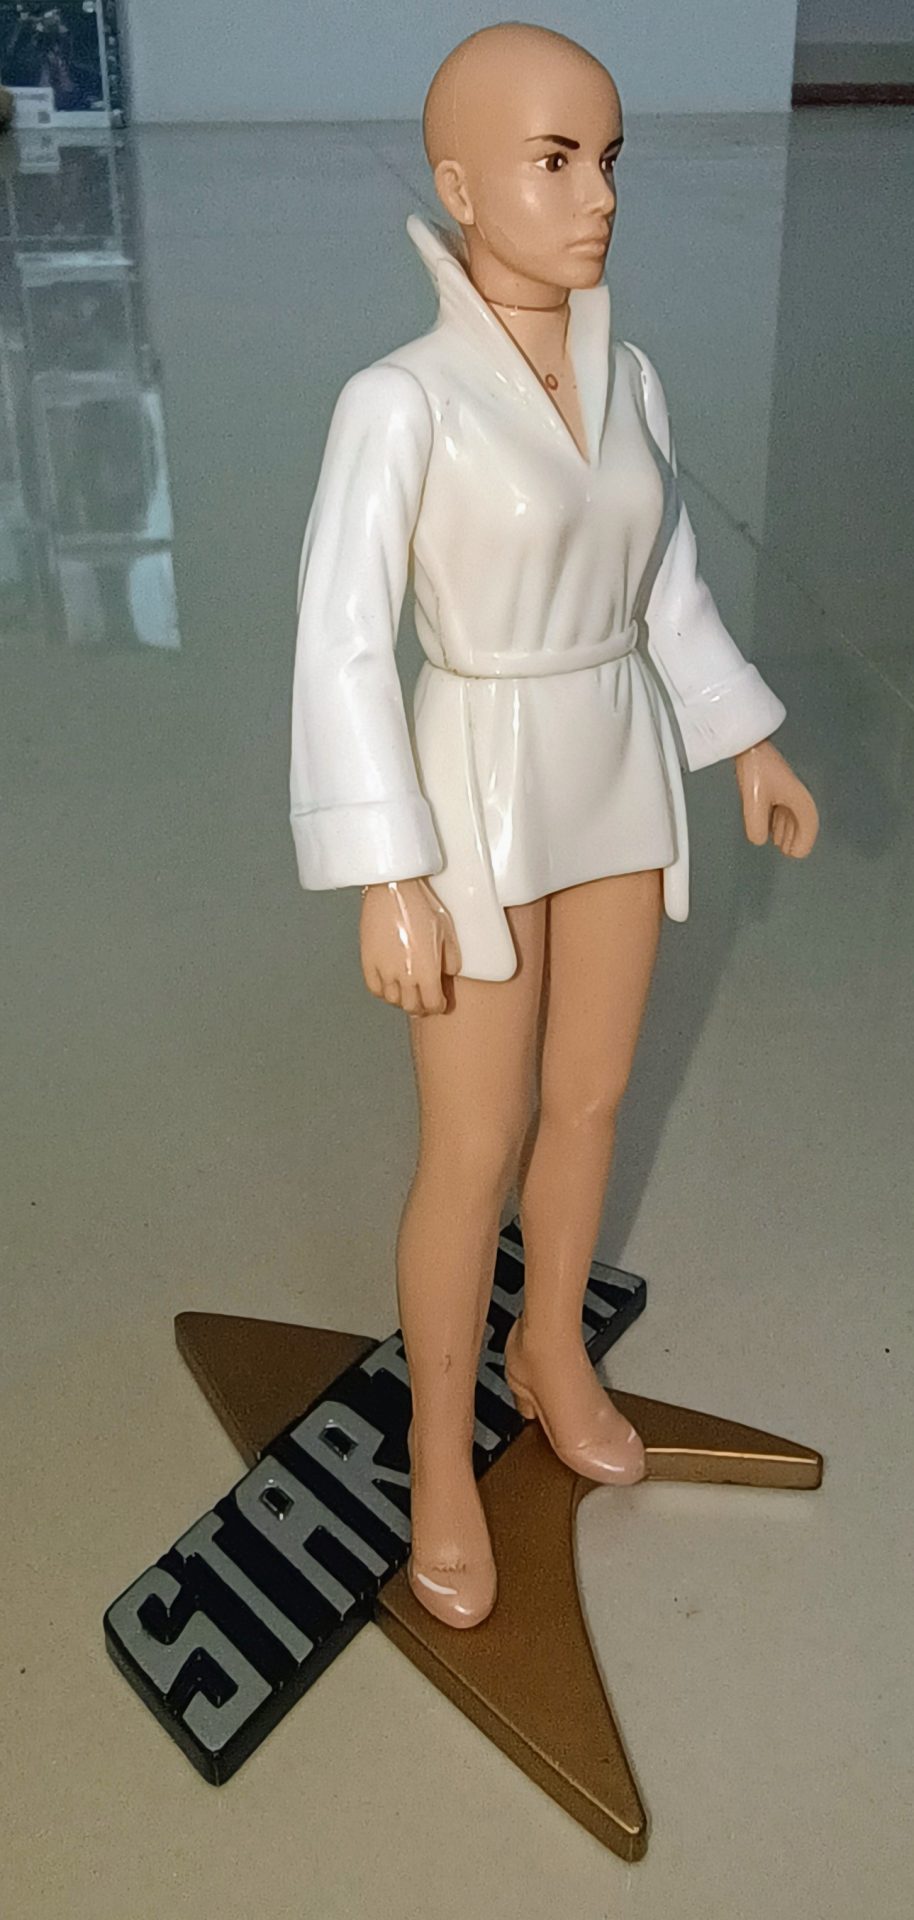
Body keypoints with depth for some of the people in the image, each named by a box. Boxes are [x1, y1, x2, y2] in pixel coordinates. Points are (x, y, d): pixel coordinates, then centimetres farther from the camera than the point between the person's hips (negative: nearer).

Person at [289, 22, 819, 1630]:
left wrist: (752, 746, 14)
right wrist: (387, 884, -23)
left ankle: (551, 1353, 40)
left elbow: (663, 583, 12)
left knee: (590, 1095, 16)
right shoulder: (395, 402, -17)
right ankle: (439, 1451, 23)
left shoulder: (626, 382, 2)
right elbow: (341, 648, -19)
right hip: (476, 800, -6)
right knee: (475, 1156, 1)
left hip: (619, 780, 6)